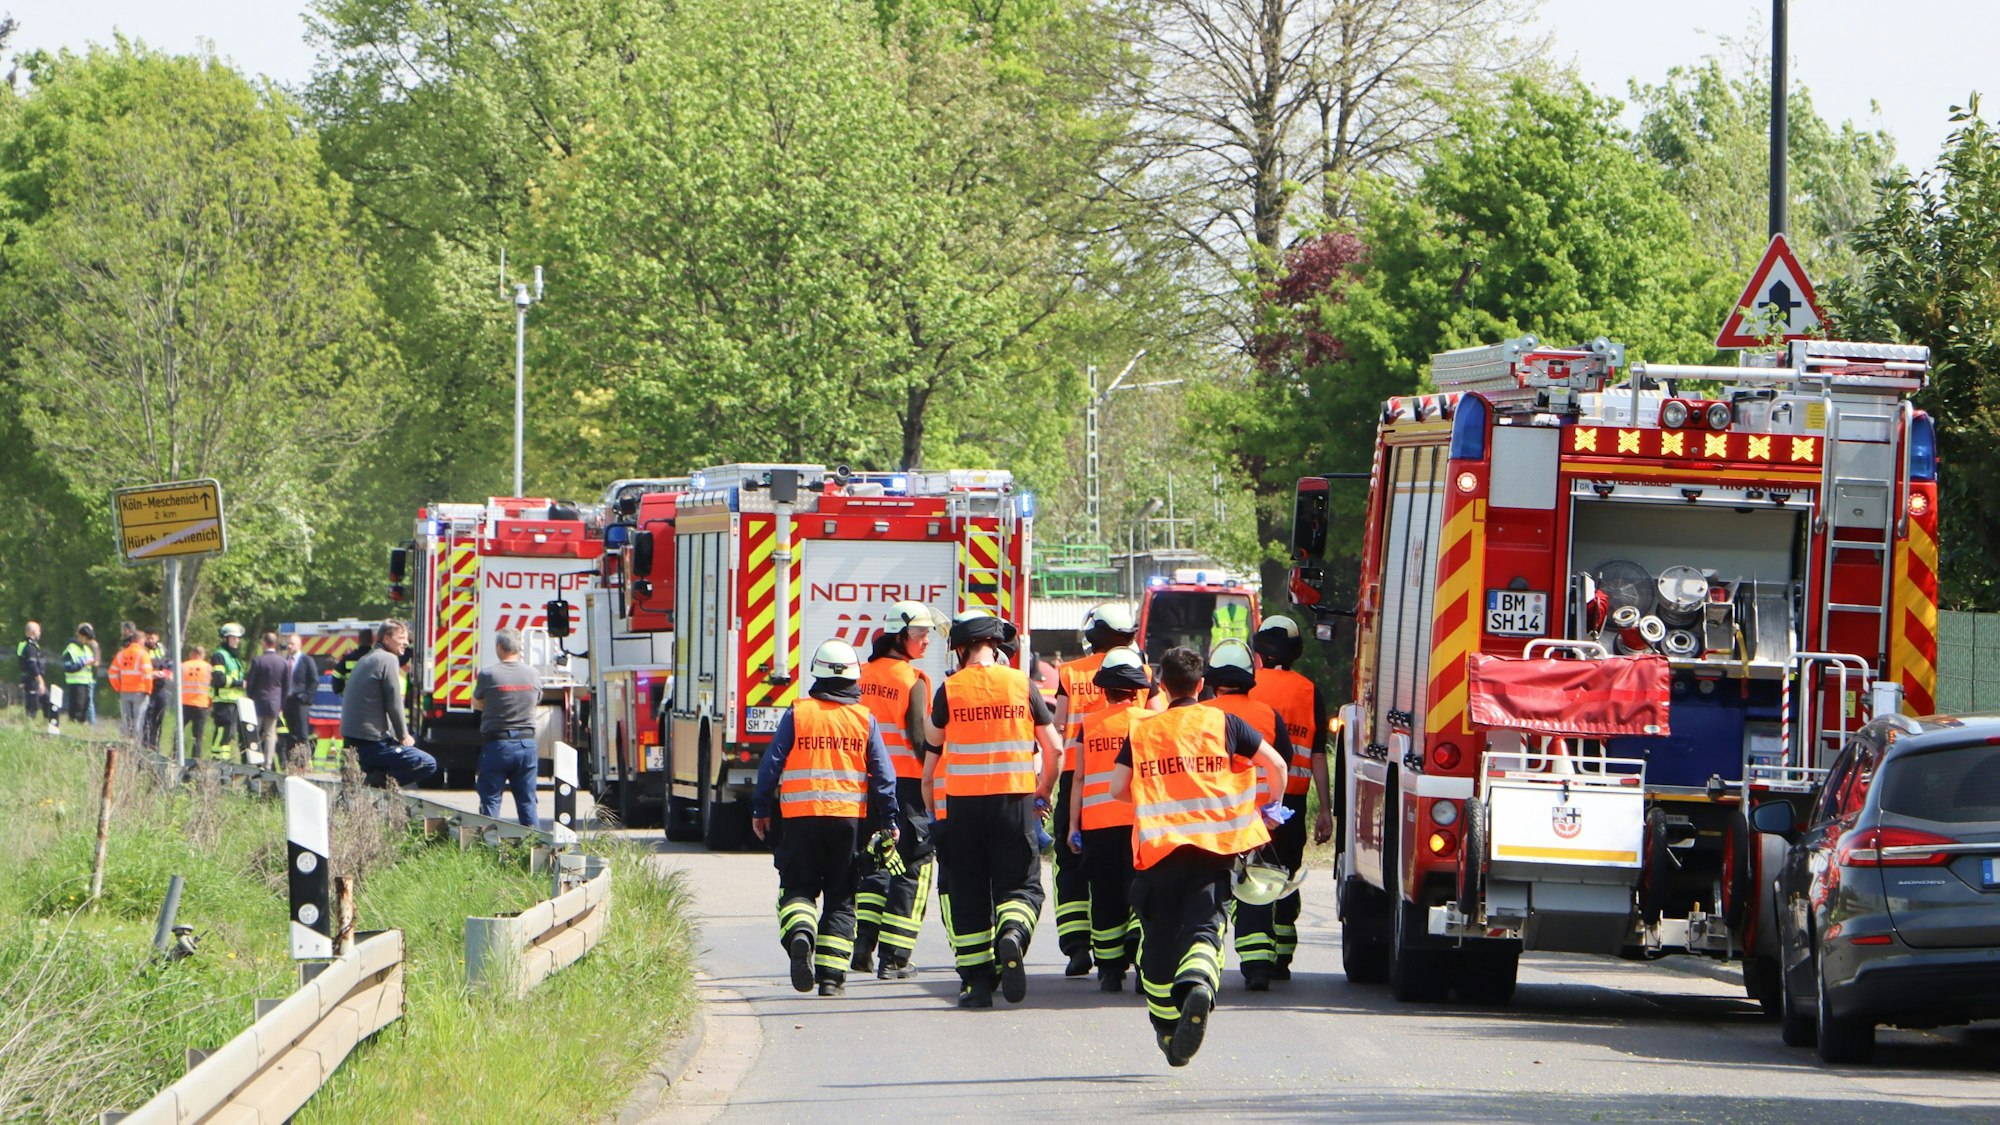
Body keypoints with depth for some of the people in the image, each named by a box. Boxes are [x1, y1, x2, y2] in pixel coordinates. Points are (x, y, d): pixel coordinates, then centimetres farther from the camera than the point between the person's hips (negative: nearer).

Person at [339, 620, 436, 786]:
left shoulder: (366, 660, 20)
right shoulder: (388, 660, -9)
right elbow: (394, 703, -13)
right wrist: (403, 736, 1)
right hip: (372, 741, -9)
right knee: (429, 765, -8)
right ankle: (377, 781, -17)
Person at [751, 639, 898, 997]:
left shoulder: (797, 715, -1)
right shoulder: (864, 719, 2)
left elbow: (772, 764, 0)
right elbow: (883, 774, 3)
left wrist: (760, 810, 9)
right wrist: (888, 821, 11)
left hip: (801, 817, -1)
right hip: (849, 816, 1)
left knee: (798, 887, 8)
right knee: (840, 899, 8)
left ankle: (799, 933, -24)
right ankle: (831, 974, 2)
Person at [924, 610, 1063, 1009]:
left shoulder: (949, 689, 0)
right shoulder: (1022, 684, 2)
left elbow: (931, 752, 6)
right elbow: (1054, 749, 3)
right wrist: (1041, 796, 17)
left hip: (964, 801, 0)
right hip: (1015, 798, 0)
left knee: (969, 891, 7)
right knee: (1020, 883, 6)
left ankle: (976, 981, 5)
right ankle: (1013, 935, -26)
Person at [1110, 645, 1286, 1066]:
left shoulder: (1141, 731, 9)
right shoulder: (1223, 723, 8)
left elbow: (1118, 788, 7)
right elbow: (1275, 764, 7)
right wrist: (1272, 807, 25)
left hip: (1157, 843, 1)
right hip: (1215, 844, -1)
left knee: (1159, 936, 12)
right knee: (1204, 927, -7)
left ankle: (1166, 1028, 19)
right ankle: (1198, 984, -39)